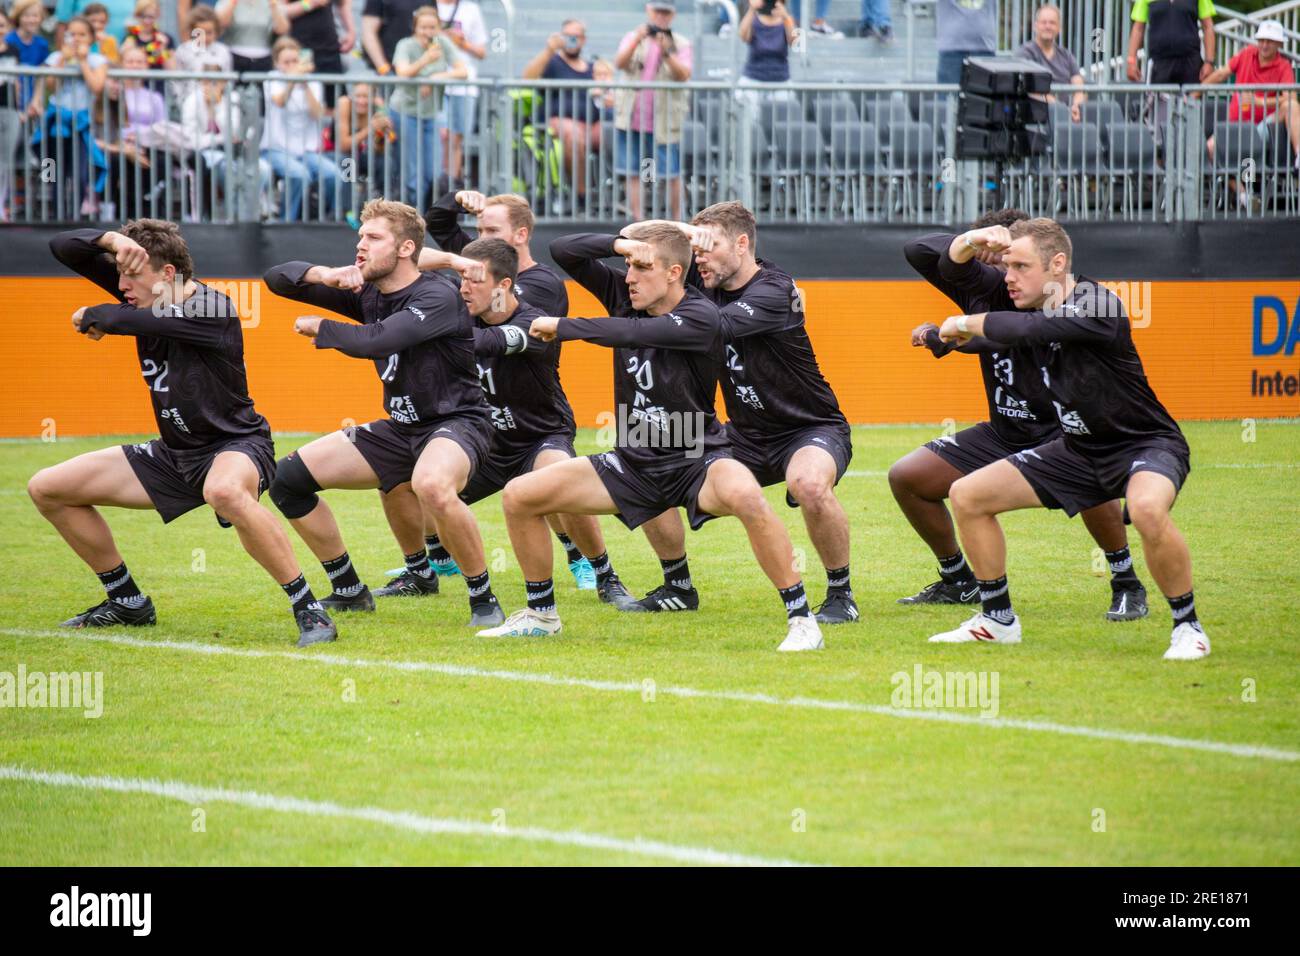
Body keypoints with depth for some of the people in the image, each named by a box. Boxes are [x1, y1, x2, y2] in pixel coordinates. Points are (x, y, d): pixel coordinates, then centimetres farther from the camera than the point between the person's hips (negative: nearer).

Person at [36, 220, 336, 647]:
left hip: (236, 446, -9)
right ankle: (127, 601, 21)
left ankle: (310, 610, -36)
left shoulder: (211, 308, -23)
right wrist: (111, 240, -19)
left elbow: (124, 320, -32)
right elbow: (63, 247, 1)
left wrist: (90, 316, -10)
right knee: (46, 489, 8)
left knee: (223, 490, -46)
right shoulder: (145, 294, 1)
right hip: (176, 453, 9)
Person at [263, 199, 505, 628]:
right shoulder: (365, 292, 3)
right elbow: (278, 278, 4)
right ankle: (349, 591, 17)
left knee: (431, 484, -42)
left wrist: (318, 327, -16)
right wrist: (326, 275, -16)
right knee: (289, 477, 3)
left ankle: (484, 599, -23)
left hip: (457, 422, -8)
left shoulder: (437, 296, -19)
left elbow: (374, 340, -34)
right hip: (401, 427, 8)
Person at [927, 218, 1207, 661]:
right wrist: (941, 335, 0)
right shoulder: (1040, 310, 0)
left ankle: (1188, 628, -21)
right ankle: (998, 620, 19)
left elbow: (1024, 328, -37)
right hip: (1081, 450, 9)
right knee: (966, 496, 5)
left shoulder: (1096, 305, -25)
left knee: (1147, 508, -42)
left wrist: (965, 323, -21)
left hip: (1145, 445, -9)